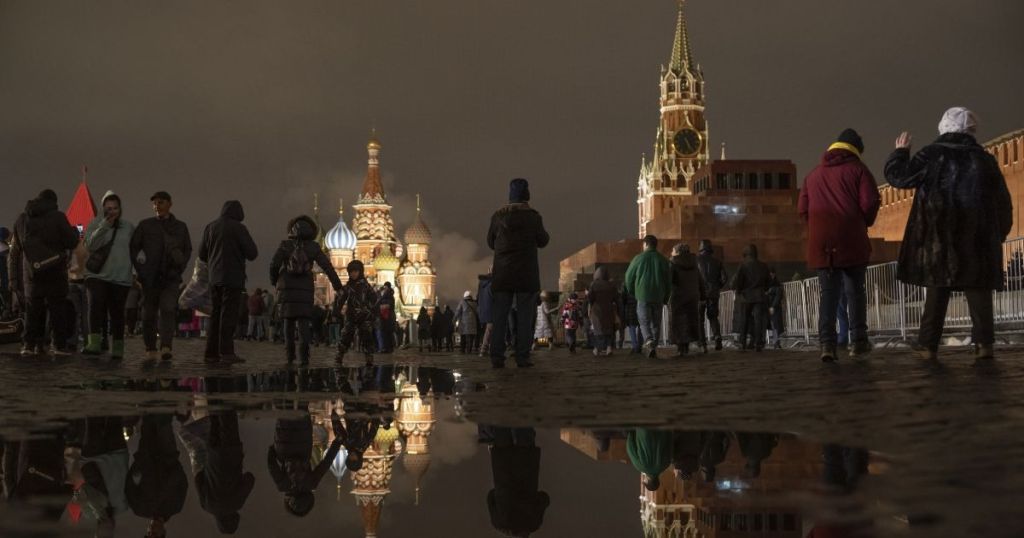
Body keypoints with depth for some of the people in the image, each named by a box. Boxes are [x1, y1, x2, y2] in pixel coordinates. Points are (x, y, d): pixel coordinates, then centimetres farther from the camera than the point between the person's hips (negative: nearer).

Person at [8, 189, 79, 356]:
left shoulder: (22, 219, 11)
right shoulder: (57, 217, -6)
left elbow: (15, 251, 15)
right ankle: (59, 345, -1)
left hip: (31, 272, 4)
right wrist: (75, 232, 17)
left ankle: (29, 344, 7)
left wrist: (15, 278, 19)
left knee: (32, 308, 10)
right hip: (55, 272, -4)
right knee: (57, 308, 1)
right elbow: (71, 242, -6)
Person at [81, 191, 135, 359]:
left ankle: (117, 349, 14)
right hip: (98, 274, -2)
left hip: (121, 277, 2)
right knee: (96, 304, -22)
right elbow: (90, 244, -12)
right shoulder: (96, 224, 3)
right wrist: (105, 225, -19)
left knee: (117, 312, 6)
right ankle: (94, 343, -26)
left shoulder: (129, 227, 9)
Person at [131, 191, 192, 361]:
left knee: (168, 309, -17)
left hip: (170, 277, -1)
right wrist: (140, 270, 0)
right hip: (150, 277, 1)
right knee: (149, 313, 5)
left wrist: (180, 268, 3)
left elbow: (188, 250, 16)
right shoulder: (145, 225, 7)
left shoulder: (180, 227, 10)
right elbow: (133, 247, 9)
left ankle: (166, 348, -26)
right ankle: (150, 350, 15)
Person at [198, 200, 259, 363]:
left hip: (215, 278, 6)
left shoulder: (210, 227, 10)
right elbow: (252, 253, -8)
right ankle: (226, 352, -11)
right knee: (229, 314, -6)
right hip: (233, 277, -6)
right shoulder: (238, 228, -8)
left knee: (216, 314, 10)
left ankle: (211, 352, 8)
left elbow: (202, 254, 14)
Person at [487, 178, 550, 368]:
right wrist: (546, 234, 25)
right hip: (527, 274, -2)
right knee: (524, 317, 2)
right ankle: (522, 357, -2)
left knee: (500, 316, 5)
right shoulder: (533, 217, -6)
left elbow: (490, 242, 10)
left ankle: (497, 357, 1)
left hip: (502, 272, 2)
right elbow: (542, 241, 3)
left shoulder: (498, 216, 1)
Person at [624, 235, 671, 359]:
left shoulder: (639, 258, -2)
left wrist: (632, 293, 18)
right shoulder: (662, 260, 5)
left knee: (644, 321, 2)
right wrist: (665, 298, 14)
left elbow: (629, 277, 3)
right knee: (656, 323, 10)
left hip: (643, 295, -2)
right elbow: (669, 280, 7)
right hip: (658, 297, 3)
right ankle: (654, 348, 10)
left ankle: (648, 341, -23)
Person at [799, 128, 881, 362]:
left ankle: (827, 343, -9)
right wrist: (865, 223, 12)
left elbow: (803, 208, 10)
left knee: (828, 291, 3)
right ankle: (859, 341, 11)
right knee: (855, 289, 8)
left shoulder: (814, 174, 15)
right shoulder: (858, 169, 3)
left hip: (821, 242, 3)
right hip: (851, 241, -3)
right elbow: (869, 203, -6)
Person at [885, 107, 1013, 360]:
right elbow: (1003, 203, 10)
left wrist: (900, 152, 17)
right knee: (978, 290, 4)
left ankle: (929, 345, 2)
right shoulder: (985, 159, 7)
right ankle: (983, 343, -5)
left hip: (939, 237, 0)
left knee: (938, 288, 5)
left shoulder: (932, 155, -1)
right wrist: (999, 234, 19)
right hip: (978, 239, 1)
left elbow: (898, 176, 0)